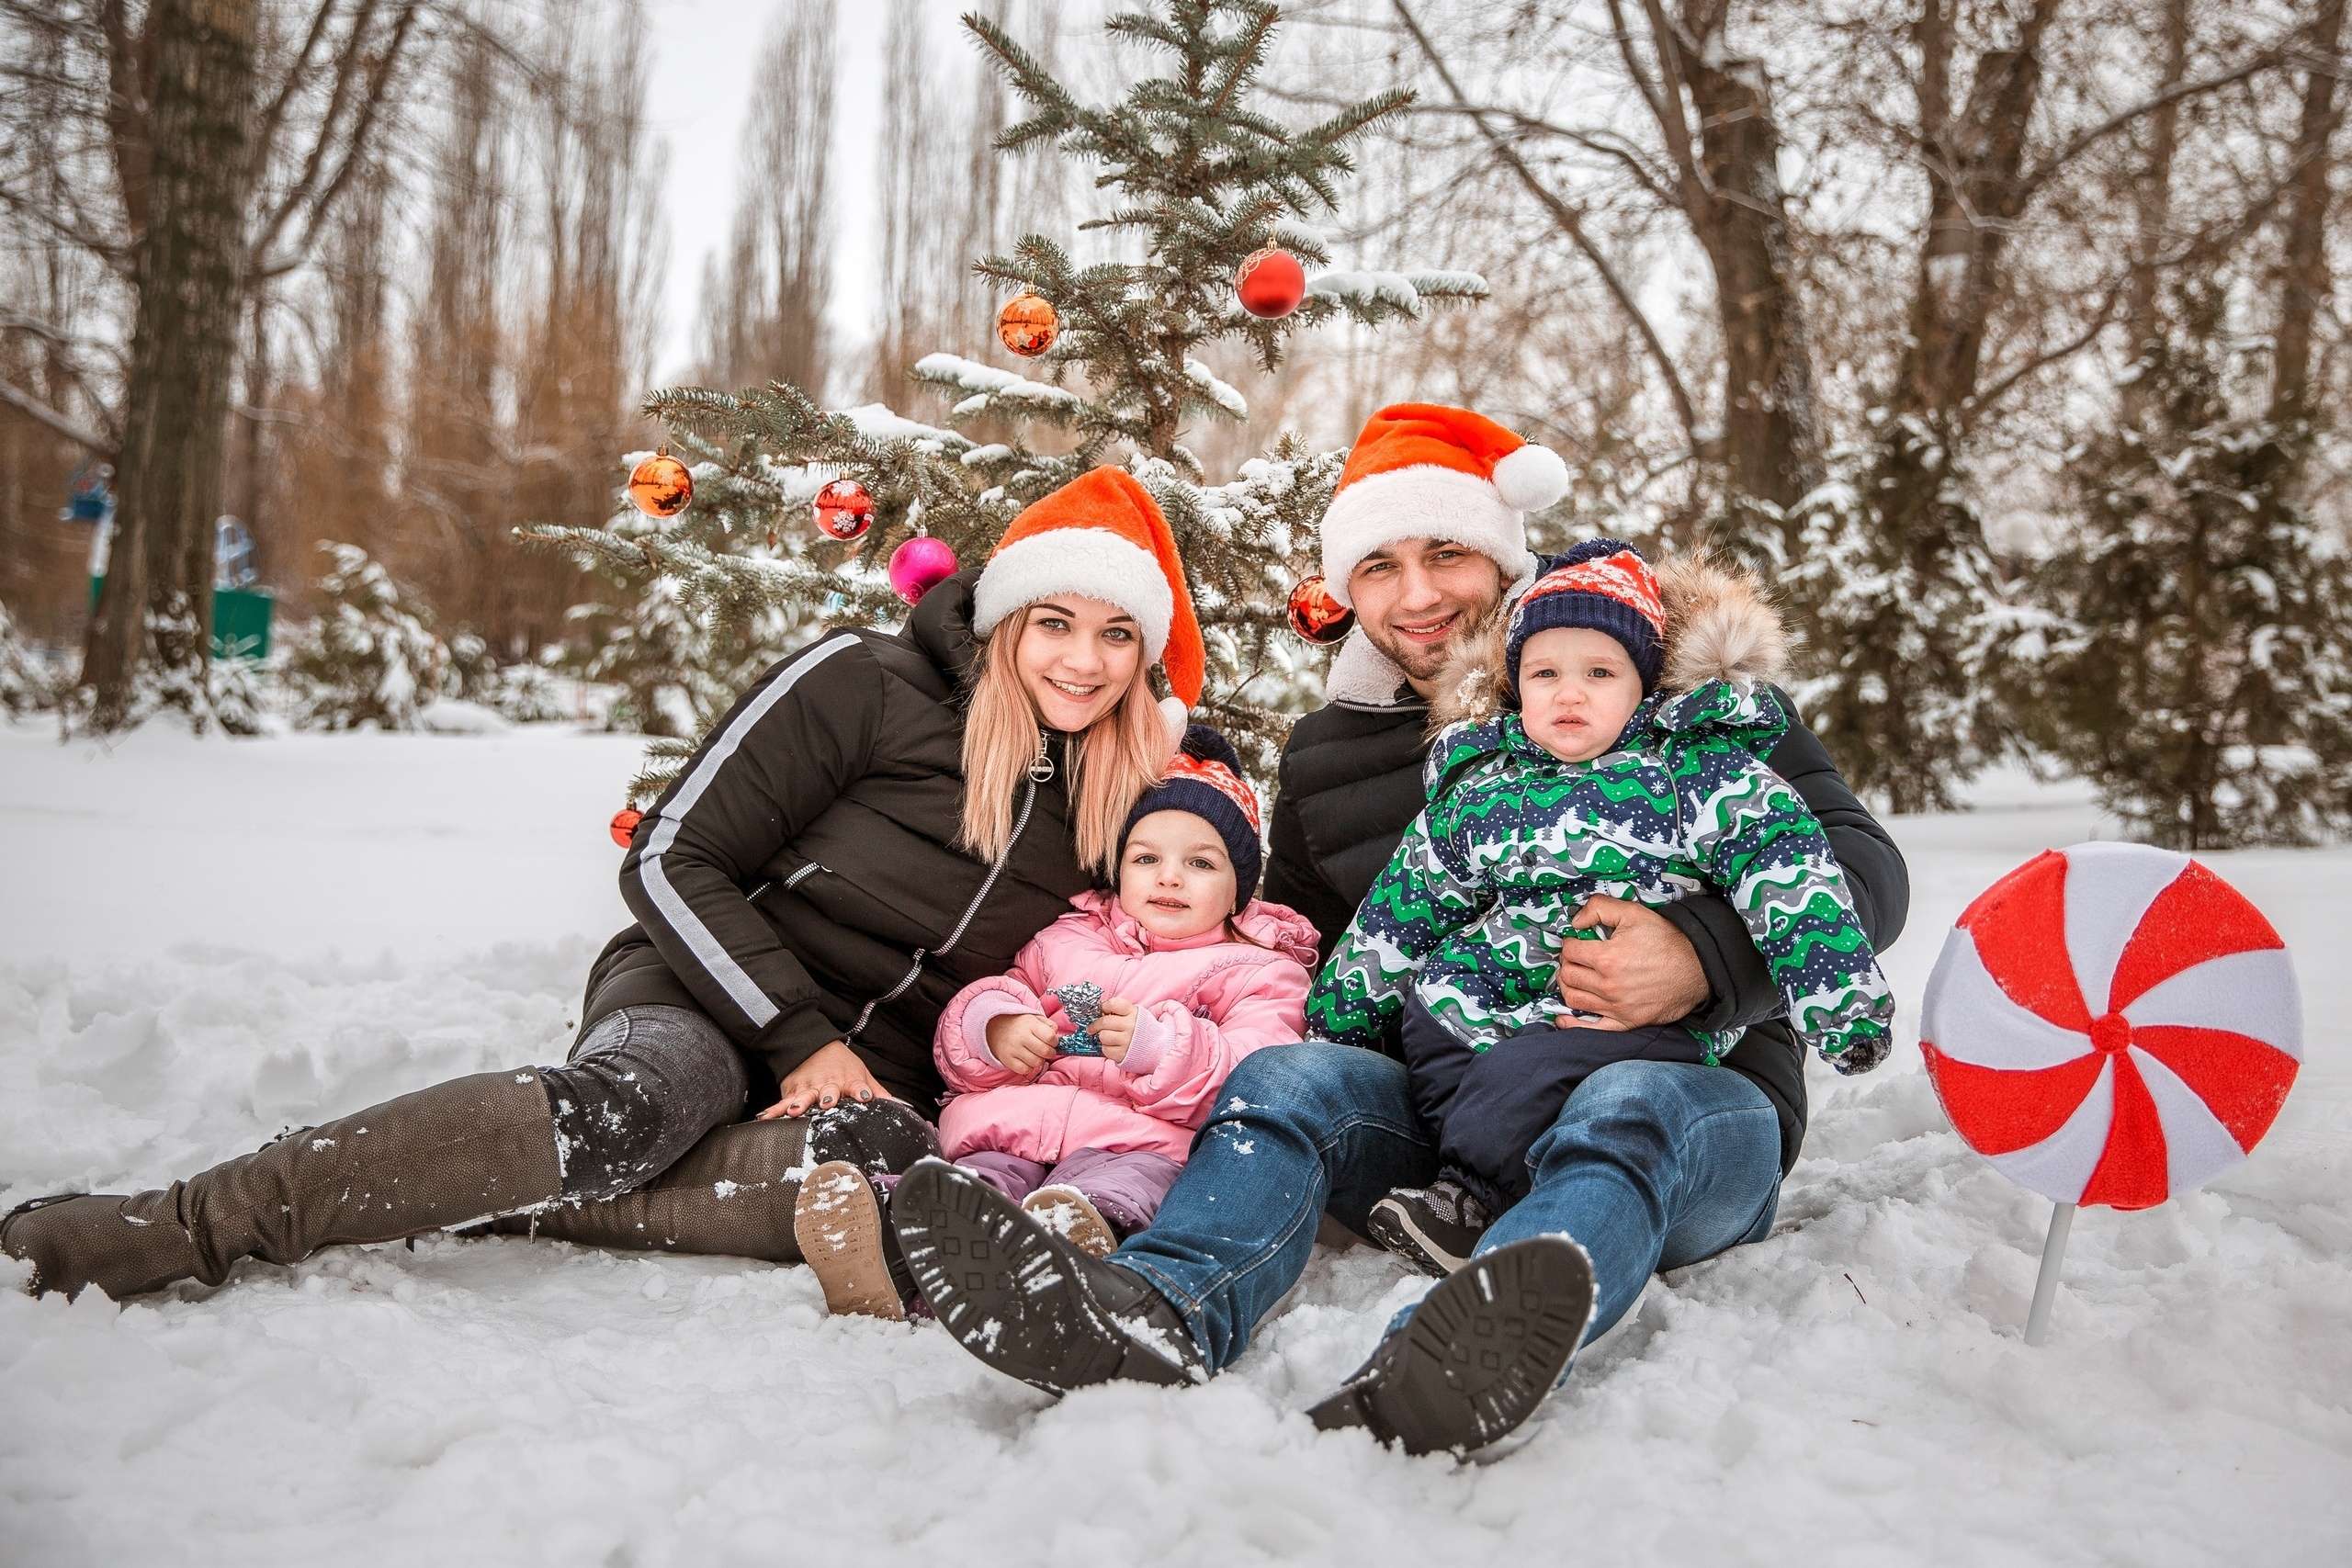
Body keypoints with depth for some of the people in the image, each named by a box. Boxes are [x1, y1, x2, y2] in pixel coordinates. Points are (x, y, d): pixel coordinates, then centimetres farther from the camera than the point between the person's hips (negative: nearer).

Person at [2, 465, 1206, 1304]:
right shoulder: (862, 686, -9)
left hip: (881, 1069, 4)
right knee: (628, 1111, -39)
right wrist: (803, 1036, -14)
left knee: (883, 1175, -35)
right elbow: (671, 862, -9)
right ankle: (190, 1224, -35)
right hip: (711, 992, -3)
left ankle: (477, 1200, -29)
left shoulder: (1124, 792, 6)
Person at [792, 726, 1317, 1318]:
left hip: (1144, 1137, -3)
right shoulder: (1067, 941, 33)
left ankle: (1083, 1247, -72)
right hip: (1013, 1121, 4)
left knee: (1110, 1191, -40)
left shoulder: (1257, 974, 21)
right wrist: (992, 1028, 3)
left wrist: (1162, 1049, -14)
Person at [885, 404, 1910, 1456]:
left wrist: (1705, 956, -25)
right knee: (1288, 1075, -24)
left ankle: (1422, 1388, -65)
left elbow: (1859, 863, -6)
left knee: (1630, 1108, -36)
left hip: (1697, 1089, -3)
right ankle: (1154, 1314, -54)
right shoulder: (1325, 759, 14)